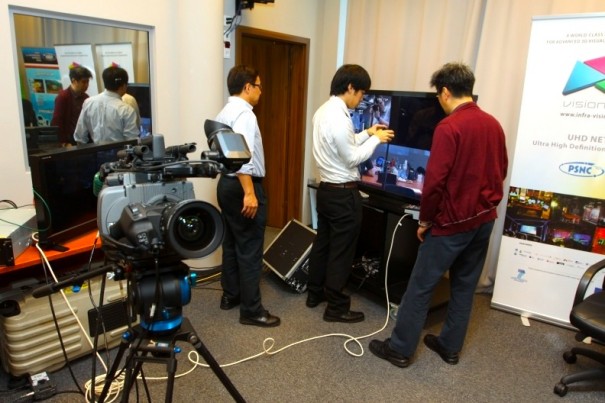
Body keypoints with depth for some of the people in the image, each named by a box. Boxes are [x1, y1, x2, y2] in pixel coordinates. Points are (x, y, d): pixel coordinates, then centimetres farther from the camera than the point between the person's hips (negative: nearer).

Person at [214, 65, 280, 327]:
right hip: (243, 186, -10)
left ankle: (230, 295, 32)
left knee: (232, 243, 18)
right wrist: (249, 193, -29)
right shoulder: (244, 113, -17)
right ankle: (251, 311, 6)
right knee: (249, 249, -3)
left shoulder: (224, 113, 13)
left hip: (226, 183, 10)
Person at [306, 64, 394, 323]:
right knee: (341, 251, 2)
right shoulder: (339, 117, -23)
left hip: (326, 189, 10)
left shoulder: (323, 111, 8)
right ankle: (336, 308, 15)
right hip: (343, 194, -10)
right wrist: (376, 139, -6)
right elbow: (352, 158, -18)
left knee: (322, 243, 19)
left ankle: (315, 293, 34)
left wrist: (366, 133, 14)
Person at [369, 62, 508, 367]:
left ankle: (400, 349, 13)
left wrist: (425, 219, -9)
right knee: (465, 286, 16)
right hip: (484, 219, 8)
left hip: (453, 222, -8)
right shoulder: (494, 125, 5)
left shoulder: (449, 127, -19)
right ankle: (450, 347, 29)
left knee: (421, 286, 3)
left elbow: (435, 180, -21)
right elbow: (501, 171, 15)